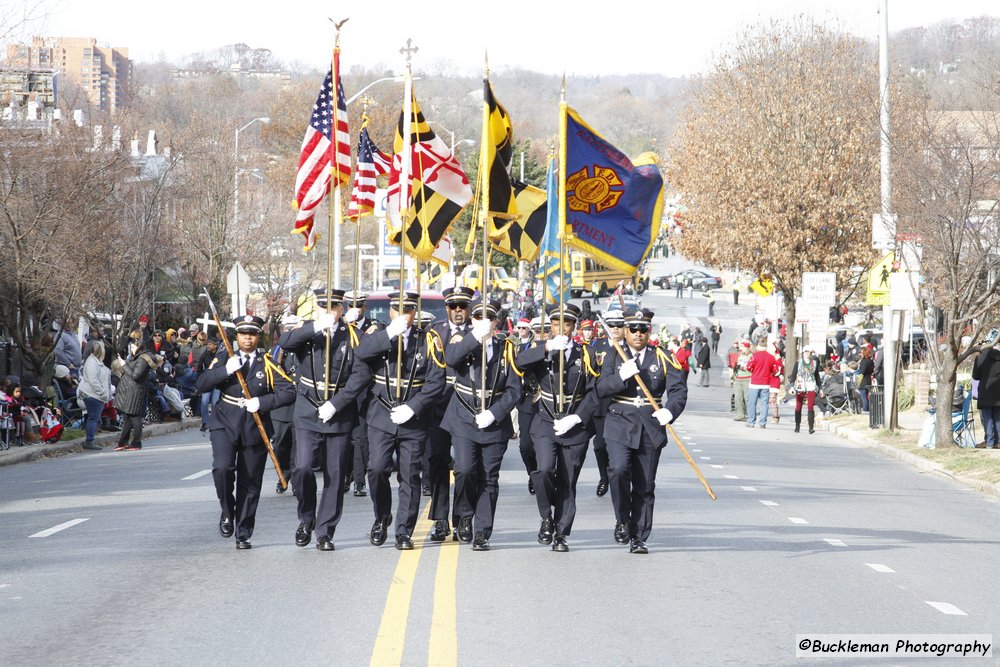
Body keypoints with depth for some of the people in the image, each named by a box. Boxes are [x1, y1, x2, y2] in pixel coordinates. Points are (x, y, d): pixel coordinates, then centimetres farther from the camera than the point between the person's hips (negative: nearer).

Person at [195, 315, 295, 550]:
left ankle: (243, 534, 15)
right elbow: (202, 385, -6)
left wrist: (262, 402, -18)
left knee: (250, 484, 3)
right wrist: (225, 370, -19)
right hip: (225, 424, 0)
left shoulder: (267, 364, 2)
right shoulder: (224, 358, 4)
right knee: (222, 468, -23)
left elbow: (288, 392, -5)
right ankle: (227, 512, 2)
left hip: (255, 429, 0)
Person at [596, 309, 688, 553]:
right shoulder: (614, 357, 7)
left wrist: (670, 410, -22)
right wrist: (621, 377, -21)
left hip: (650, 429, 1)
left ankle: (638, 538, 12)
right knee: (619, 469, -23)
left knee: (644, 486, 4)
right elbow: (601, 389, -3)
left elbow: (679, 389, -3)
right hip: (620, 425, -1)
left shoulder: (663, 358, 6)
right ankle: (622, 520, -2)